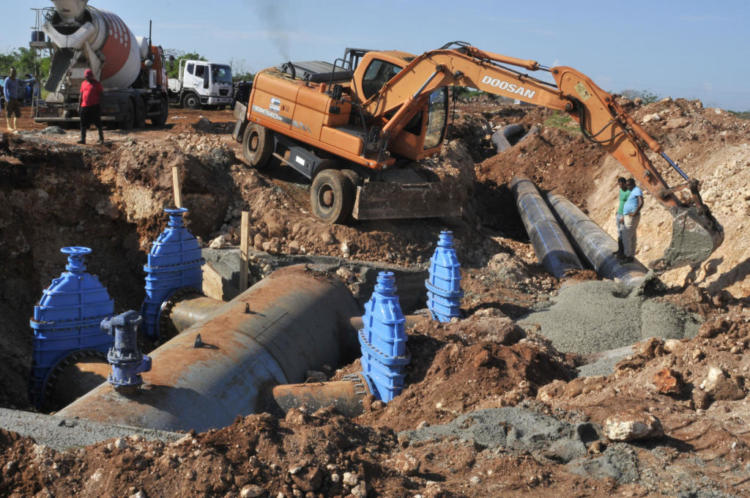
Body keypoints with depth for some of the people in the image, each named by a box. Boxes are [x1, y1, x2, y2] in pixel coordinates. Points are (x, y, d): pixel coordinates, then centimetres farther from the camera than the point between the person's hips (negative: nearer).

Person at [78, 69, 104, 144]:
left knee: (98, 124, 1)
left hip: (95, 106, -4)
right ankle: (83, 139, 7)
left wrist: (100, 106, -8)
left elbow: (100, 95, -1)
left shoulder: (97, 84, 0)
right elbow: (81, 95, 18)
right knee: (83, 124, 3)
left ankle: (101, 138, 12)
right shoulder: (83, 83, 13)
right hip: (85, 106, 4)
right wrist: (79, 105, 12)